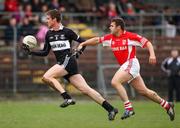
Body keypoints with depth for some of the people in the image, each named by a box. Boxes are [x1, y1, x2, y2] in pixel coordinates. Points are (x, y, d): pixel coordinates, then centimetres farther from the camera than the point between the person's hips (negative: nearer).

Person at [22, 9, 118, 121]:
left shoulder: (67, 32, -3)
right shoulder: (49, 34, 16)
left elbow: (83, 42, 4)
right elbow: (45, 52, 20)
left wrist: (78, 52, -10)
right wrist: (30, 52, 11)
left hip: (68, 61, -7)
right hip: (62, 63, 7)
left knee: (46, 77, -19)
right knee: (86, 89, -1)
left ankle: (67, 98, -19)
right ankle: (111, 109, -2)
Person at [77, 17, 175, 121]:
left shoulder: (130, 36, -11)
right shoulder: (110, 38, 9)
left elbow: (147, 43, -9)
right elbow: (97, 40, 16)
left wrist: (152, 54, -22)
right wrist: (82, 44, 8)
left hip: (131, 63, -8)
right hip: (125, 66, 8)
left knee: (115, 82, -23)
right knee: (144, 91, 10)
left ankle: (129, 108, -23)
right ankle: (167, 105, 22)